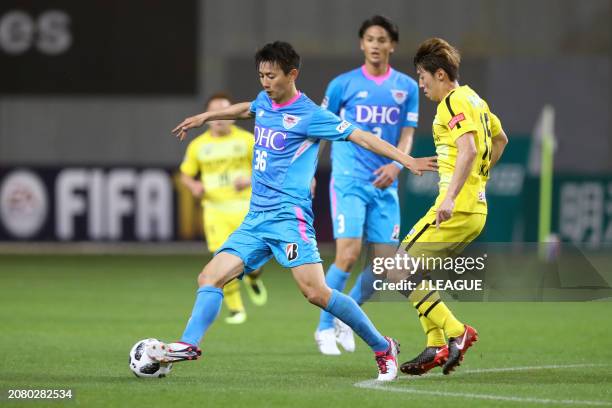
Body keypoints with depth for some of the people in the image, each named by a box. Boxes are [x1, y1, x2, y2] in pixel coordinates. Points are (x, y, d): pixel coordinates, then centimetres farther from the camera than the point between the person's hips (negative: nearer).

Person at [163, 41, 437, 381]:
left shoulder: (309, 115, -7)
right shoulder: (264, 102, 15)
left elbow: (361, 137, -9)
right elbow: (247, 109, 40)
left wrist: (407, 160, -16)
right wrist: (205, 117, 50)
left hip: (289, 216, -8)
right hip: (256, 219, 8)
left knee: (316, 292, -18)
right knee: (211, 277, -6)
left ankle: (383, 348, -7)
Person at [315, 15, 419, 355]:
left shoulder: (407, 87, 7)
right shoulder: (343, 84, 1)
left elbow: (407, 135, 4)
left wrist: (396, 165, -15)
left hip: (385, 185, 3)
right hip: (349, 181, -3)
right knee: (349, 254, -17)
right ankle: (325, 328, -3)